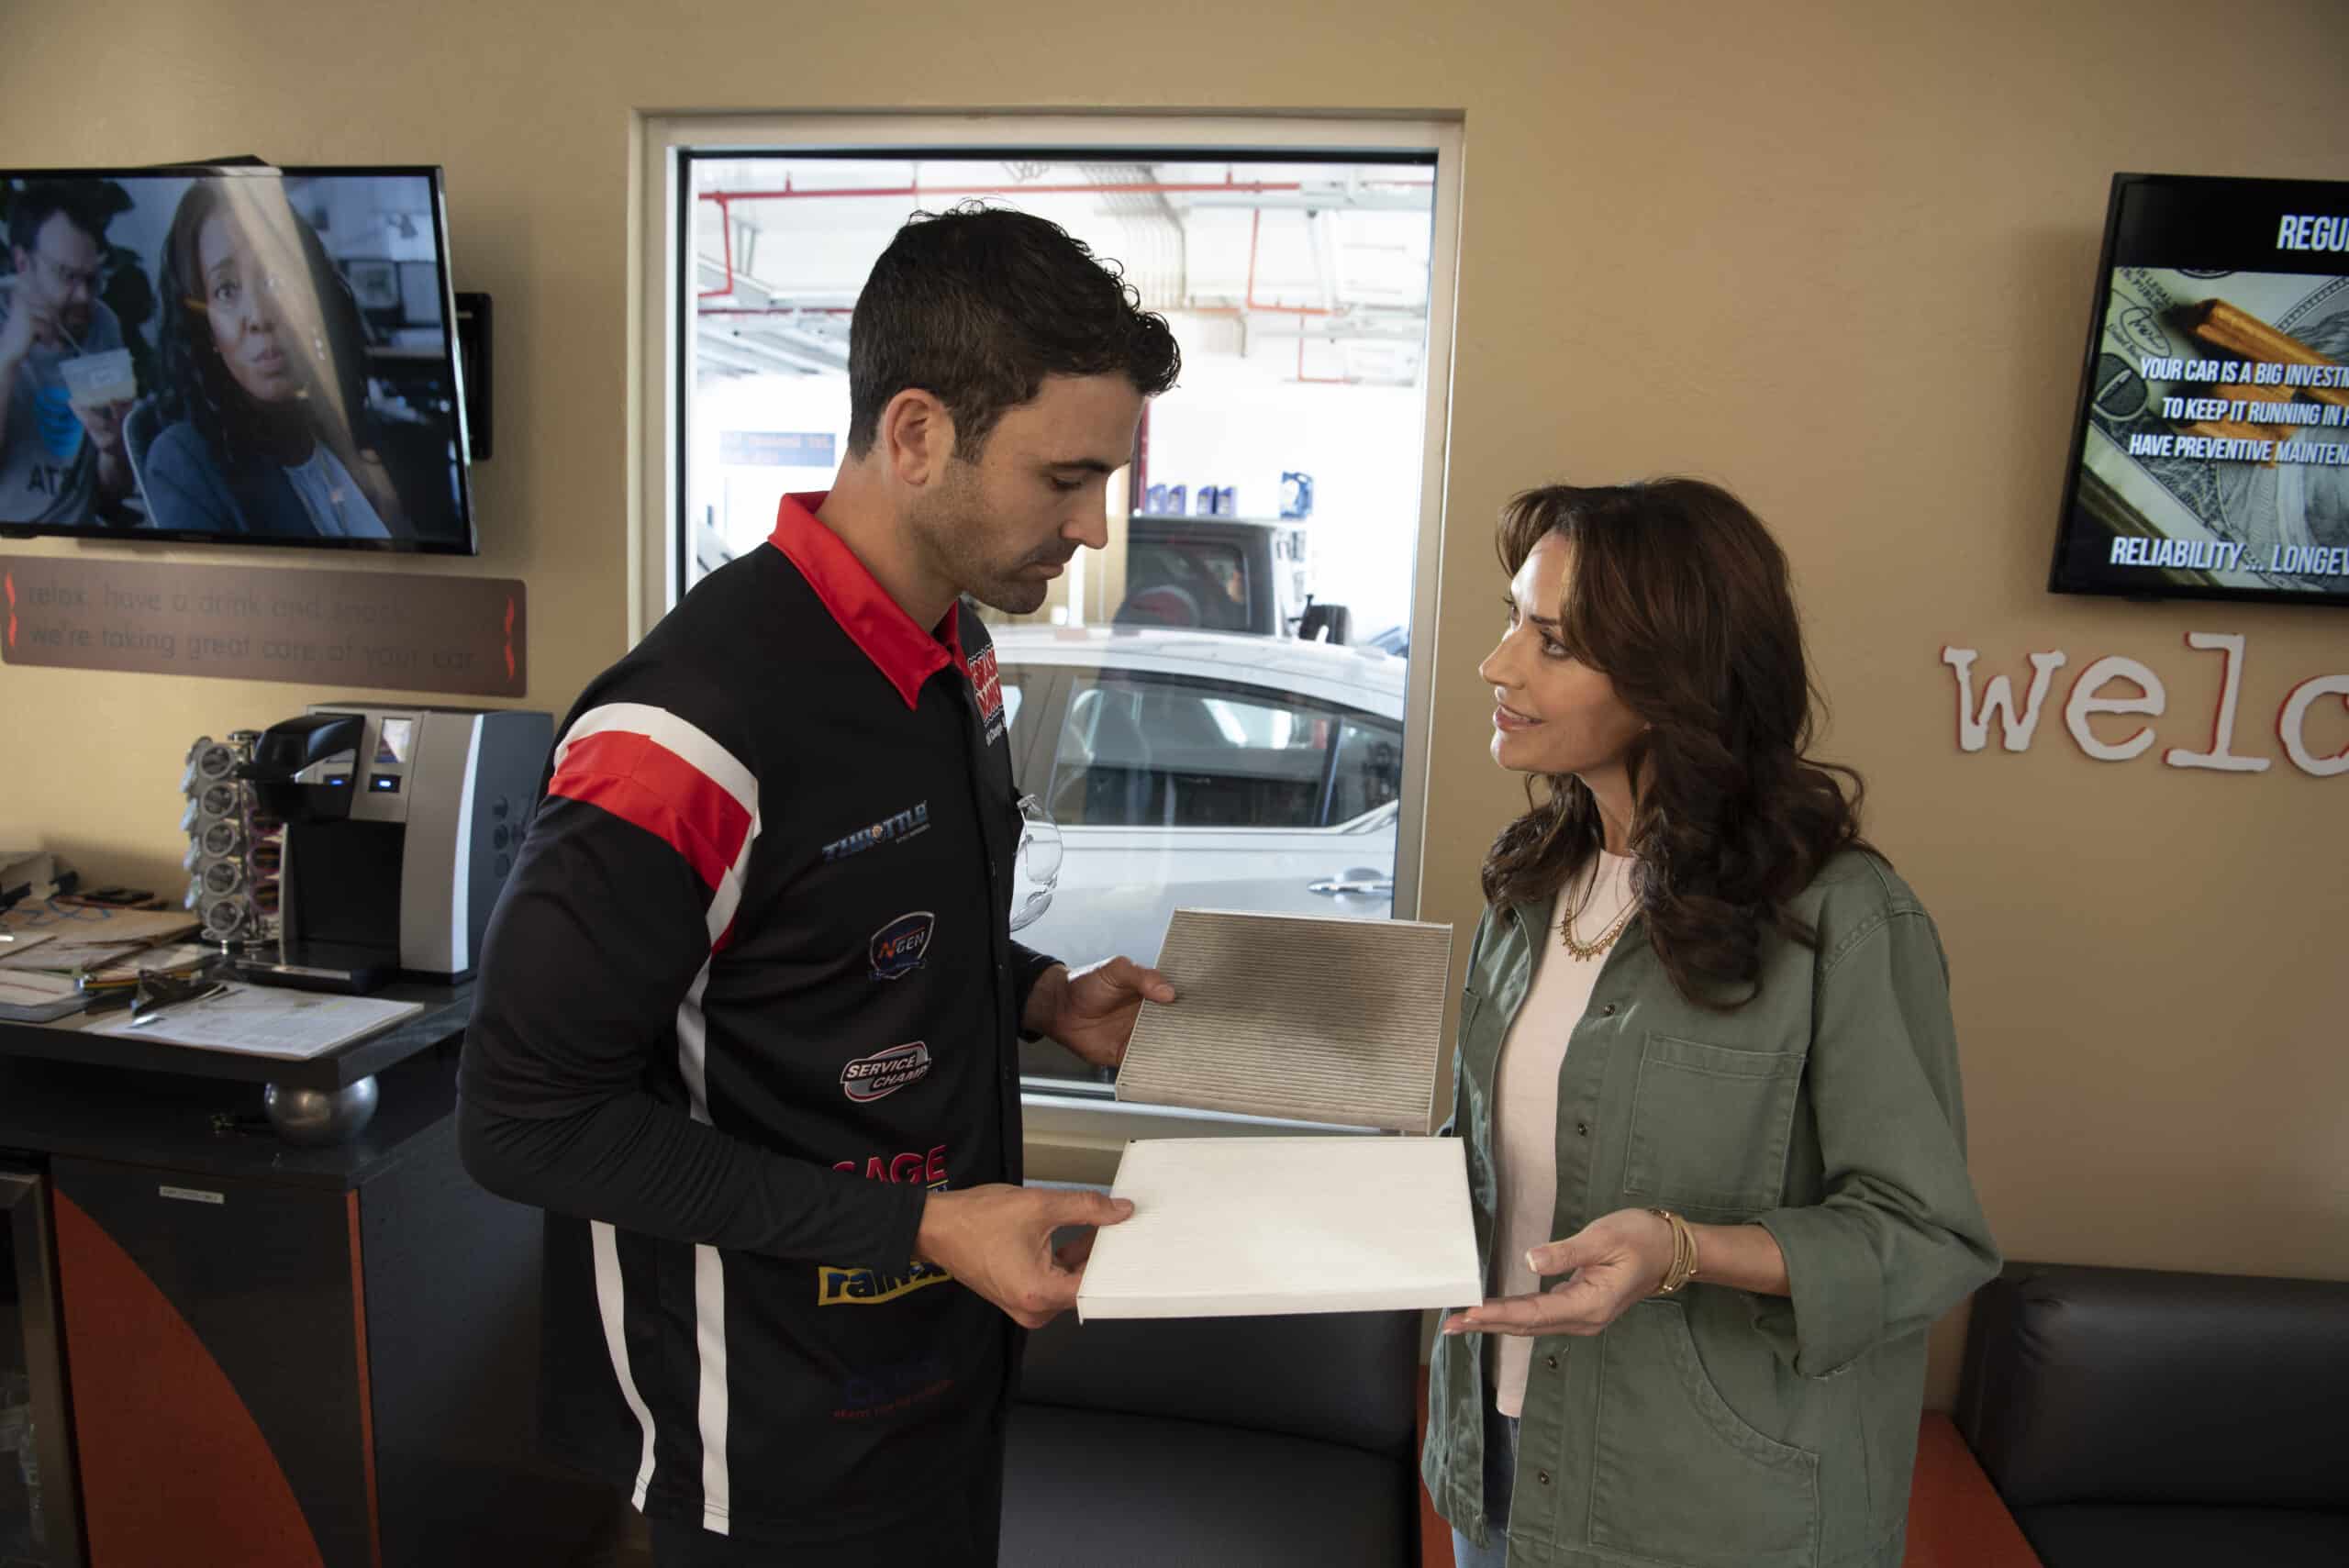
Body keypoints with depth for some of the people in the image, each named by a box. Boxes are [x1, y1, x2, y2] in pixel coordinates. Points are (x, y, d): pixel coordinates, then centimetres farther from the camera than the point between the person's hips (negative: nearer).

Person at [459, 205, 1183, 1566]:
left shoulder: (959, 655, -1)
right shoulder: (698, 727, -28)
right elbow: (529, 1117, -23)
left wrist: (1042, 998, -3)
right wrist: (919, 1225, -25)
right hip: (779, 1428, -7)